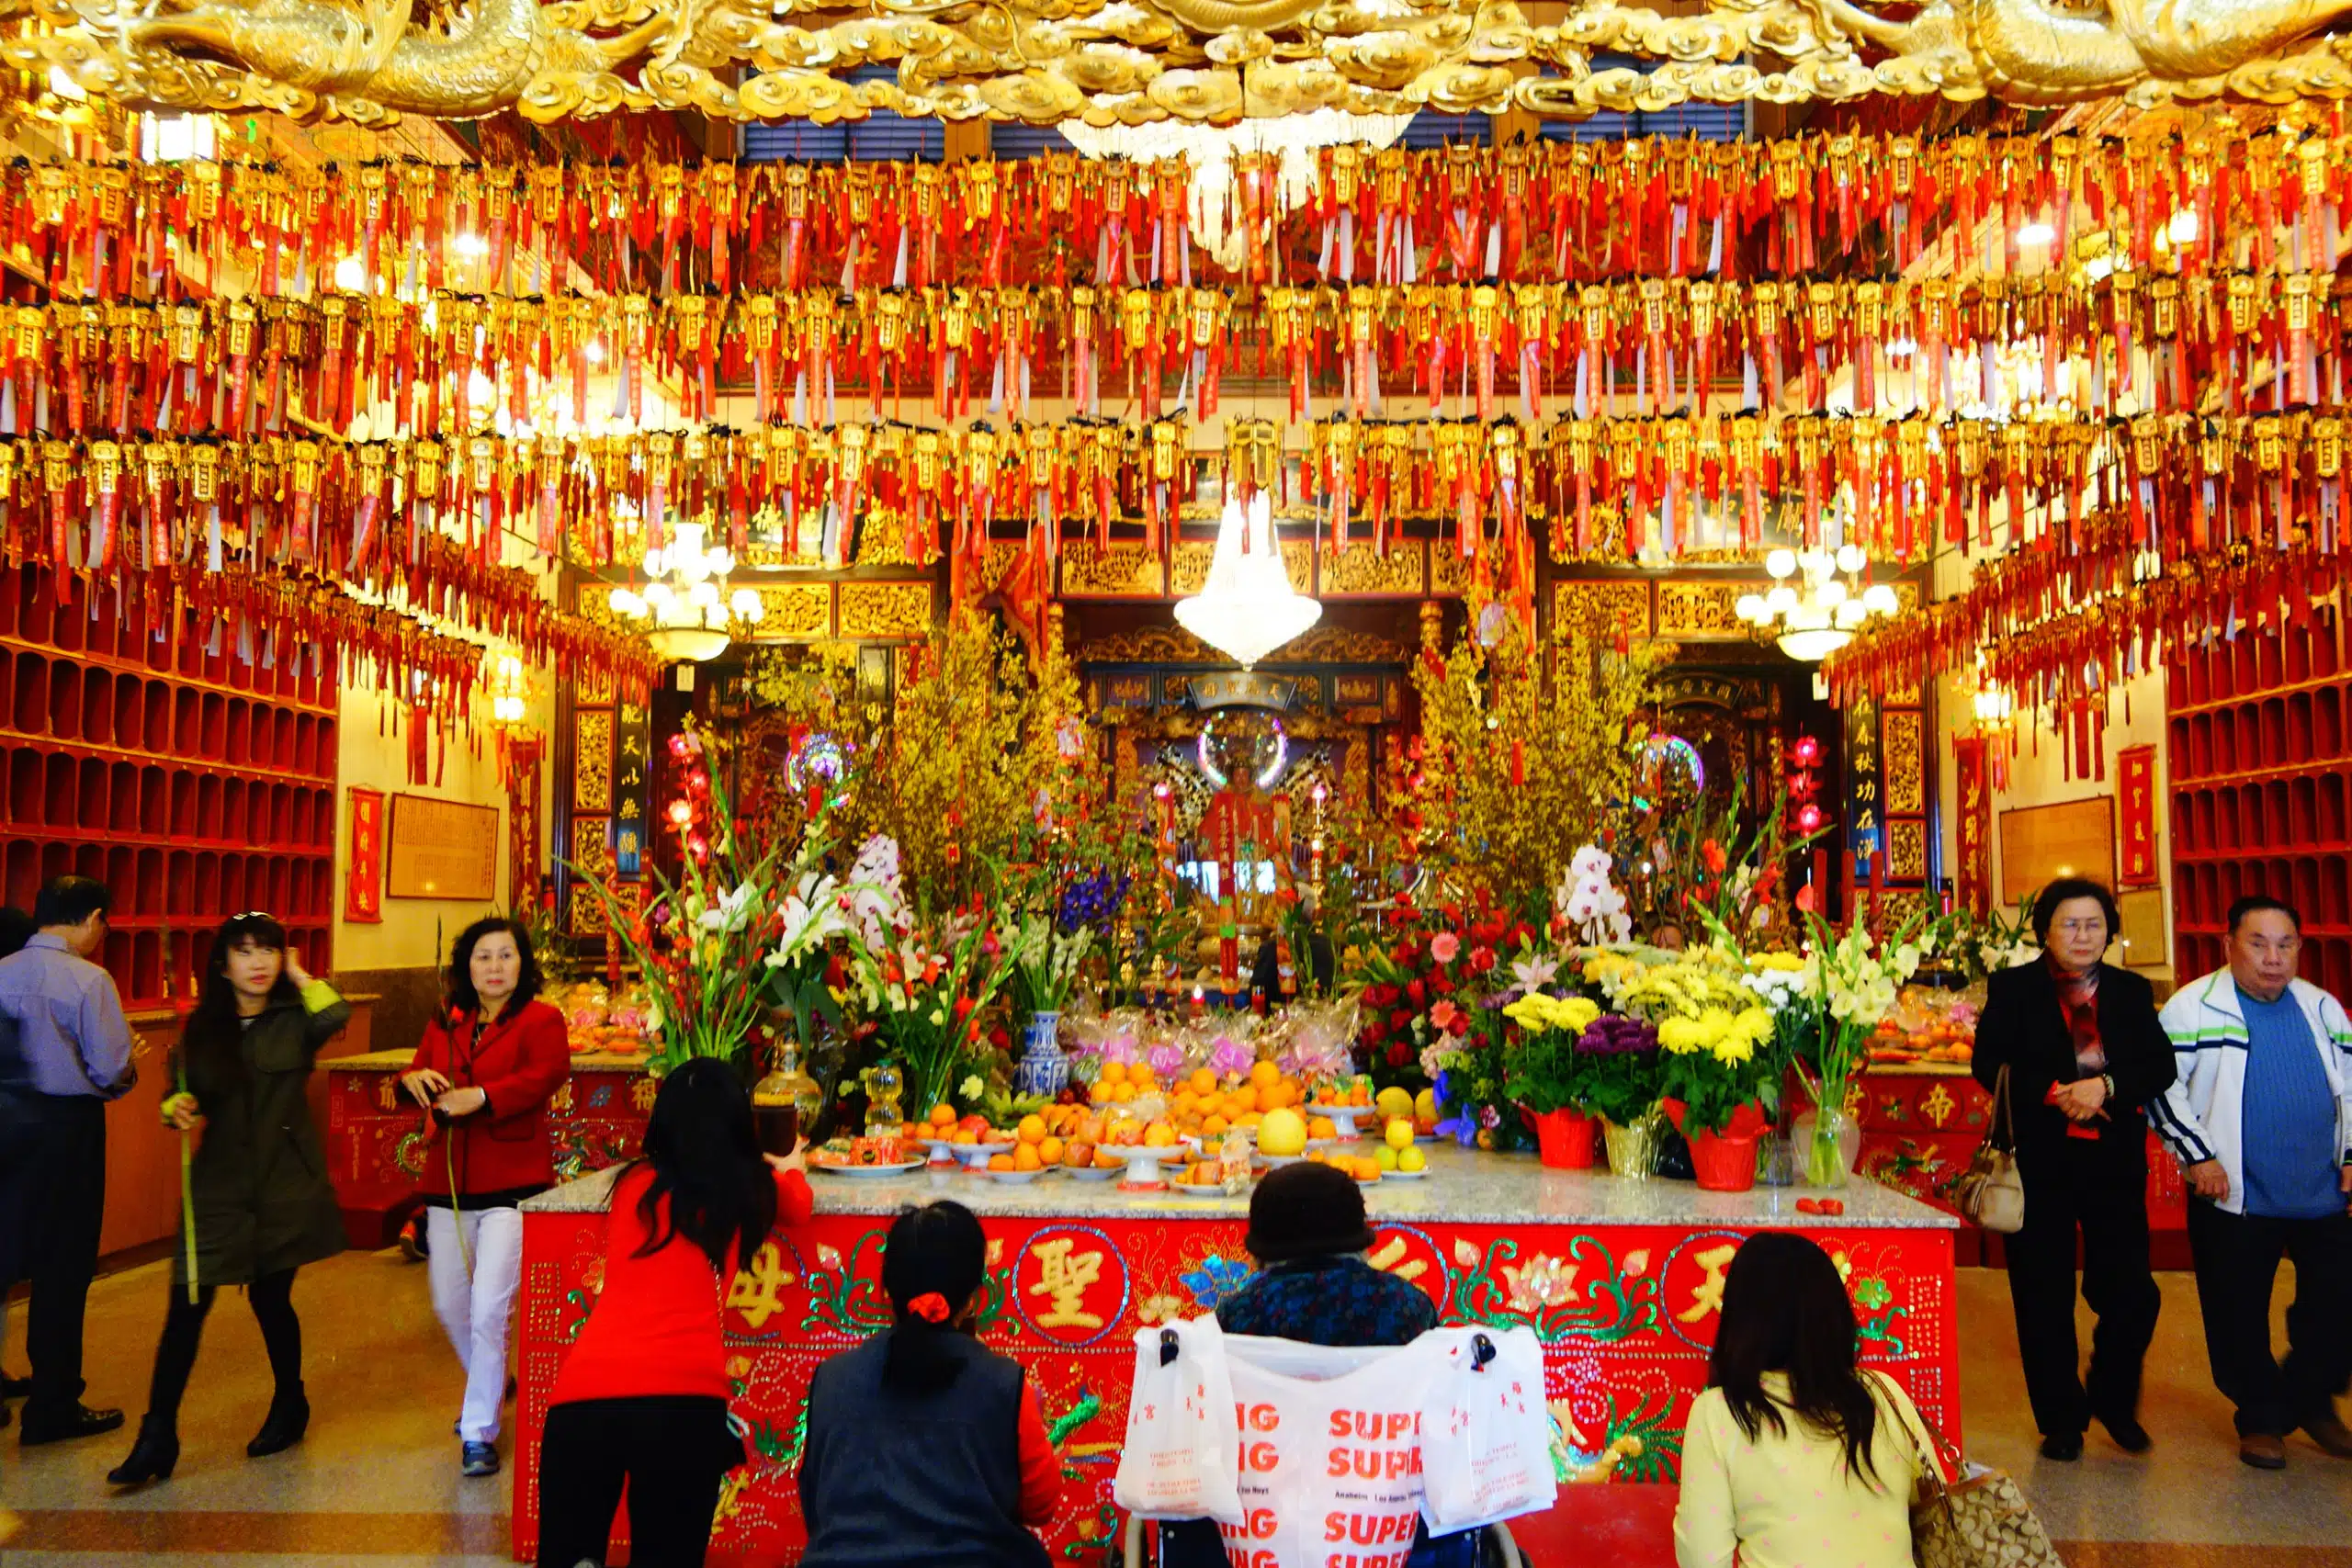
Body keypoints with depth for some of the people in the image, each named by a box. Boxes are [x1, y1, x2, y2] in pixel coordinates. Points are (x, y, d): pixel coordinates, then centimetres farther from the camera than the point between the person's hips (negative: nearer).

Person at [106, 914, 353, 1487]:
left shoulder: (293, 1020, -3)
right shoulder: (202, 1026, 6)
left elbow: (335, 1015, -26)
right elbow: (183, 1094, 10)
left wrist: (298, 974, -12)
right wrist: (178, 1109, -12)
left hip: (286, 1182, -2)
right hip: (219, 1183, 2)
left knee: (270, 1296, 9)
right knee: (187, 1304, -5)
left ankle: (290, 1405, 32)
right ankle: (157, 1436, 7)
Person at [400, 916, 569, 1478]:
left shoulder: (540, 1019, -6)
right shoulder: (445, 1024, 13)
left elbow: (548, 1073, -22)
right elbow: (417, 1073, 11)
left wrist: (480, 1097, -32)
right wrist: (413, 1080, -13)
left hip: (512, 1185, -6)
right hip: (449, 1183, 6)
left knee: (489, 1309, -10)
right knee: (449, 1304, 18)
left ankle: (478, 1431, 5)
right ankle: (490, 1385, 45)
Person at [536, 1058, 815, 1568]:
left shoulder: (634, 1181, 17)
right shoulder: (752, 1190, 10)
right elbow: (799, 1204, 35)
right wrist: (790, 1167, 58)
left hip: (584, 1387, 2)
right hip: (684, 1392, -2)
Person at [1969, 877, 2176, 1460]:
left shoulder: (2132, 991, 9)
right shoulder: (2012, 989, 1)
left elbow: (2161, 1066, 0)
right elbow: (1989, 1064, -7)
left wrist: (2106, 1086, -16)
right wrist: (2054, 1094, -19)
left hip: (2115, 1160, 2)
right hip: (2040, 1161, -2)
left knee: (2132, 1294, 3)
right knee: (2044, 1299, 6)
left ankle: (2113, 1401, 30)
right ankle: (2062, 1419, 22)